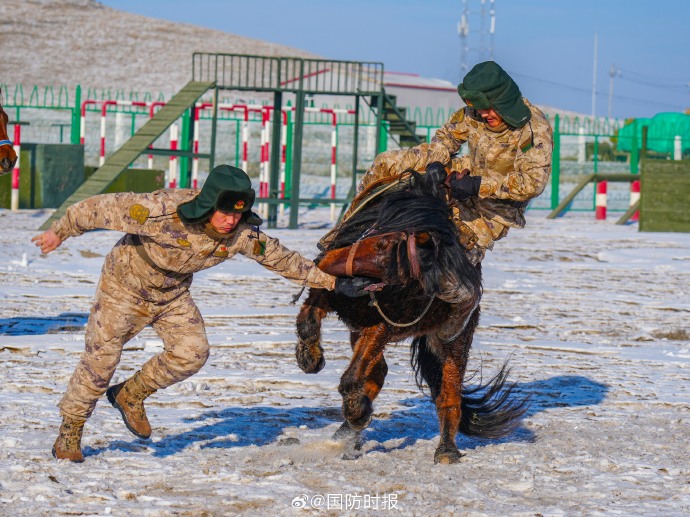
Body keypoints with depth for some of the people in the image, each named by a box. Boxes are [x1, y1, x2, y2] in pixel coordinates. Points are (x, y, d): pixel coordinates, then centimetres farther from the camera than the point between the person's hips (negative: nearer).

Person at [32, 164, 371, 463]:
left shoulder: (244, 235, -22)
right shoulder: (163, 211, -37)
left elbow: (281, 259, -6)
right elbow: (102, 208, -27)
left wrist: (330, 281, -6)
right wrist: (60, 232, -15)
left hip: (173, 293, 5)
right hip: (125, 283, -4)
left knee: (192, 351, -13)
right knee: (100, 359, -3)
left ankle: (130, 396, 11)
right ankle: (70, 434, 15)